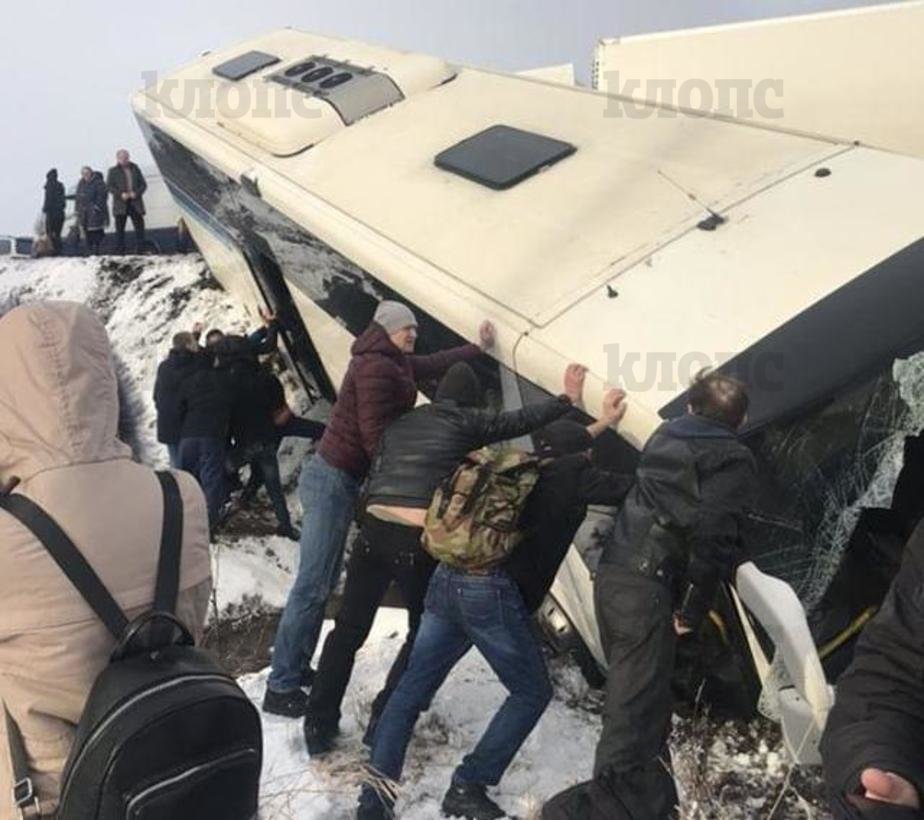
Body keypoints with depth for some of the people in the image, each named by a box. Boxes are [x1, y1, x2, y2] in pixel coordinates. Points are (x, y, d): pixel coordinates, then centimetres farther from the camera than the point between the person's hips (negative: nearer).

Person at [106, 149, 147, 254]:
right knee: (120, 228, 1)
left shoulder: (135, 169, 13)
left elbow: (143, 184, 10)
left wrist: (136, 193, -9)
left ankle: (140, 251, -2)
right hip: (120, 204, -2)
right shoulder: (113, 171, 7)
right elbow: (109, 186, -1)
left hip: (135, 203, 2)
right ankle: (119, 252, 4)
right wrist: (120, 194, -16)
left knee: (139, 226, -4)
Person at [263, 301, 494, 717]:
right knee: (312, 585, -8)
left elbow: (434, 364, 33)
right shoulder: (376, 367, -16)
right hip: (334, 480, -10)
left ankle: (295, 668, 22)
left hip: (334, 477, 10)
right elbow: (376, 436, -18)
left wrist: (478, 347, 44)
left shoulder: (393, 363, 15)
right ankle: (281, 688, -2)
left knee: (322, 581, 14)